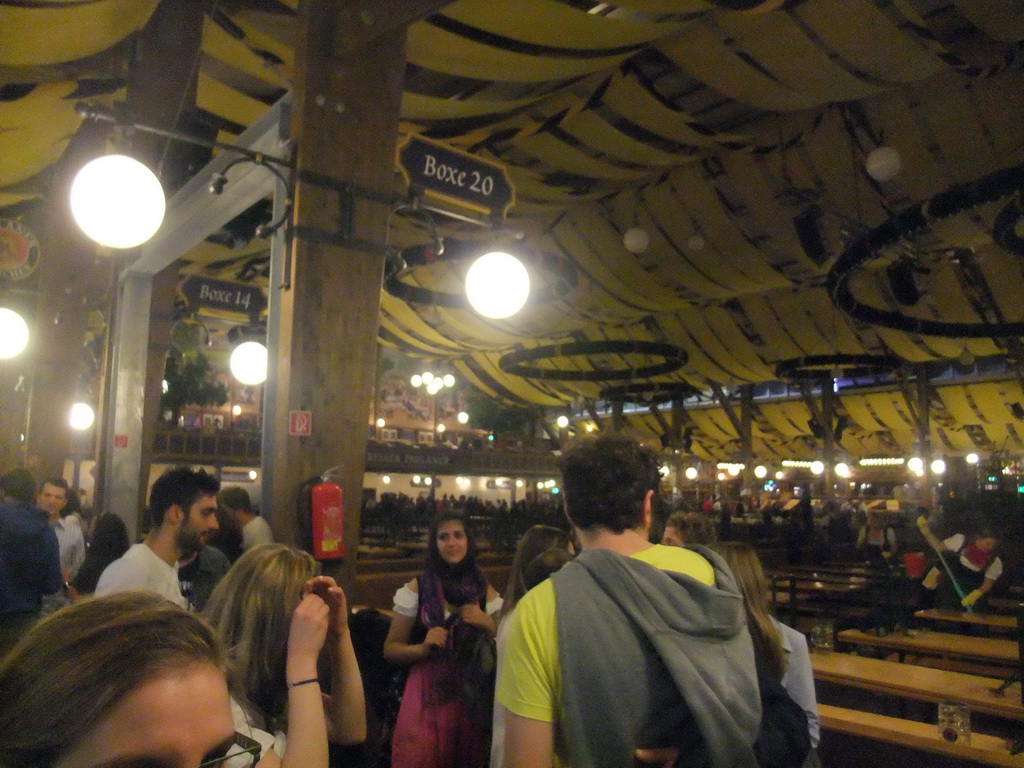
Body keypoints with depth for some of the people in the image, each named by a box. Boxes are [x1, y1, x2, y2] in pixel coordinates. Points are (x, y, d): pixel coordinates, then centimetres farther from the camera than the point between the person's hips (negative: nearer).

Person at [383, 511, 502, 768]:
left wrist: (488, 625, -12)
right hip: (426, 696, -2)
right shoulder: (416, 589, -3)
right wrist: (422, 648, -19)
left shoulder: (485, 591, 3)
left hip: (472, 696, 2)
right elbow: (390, 649, 0)